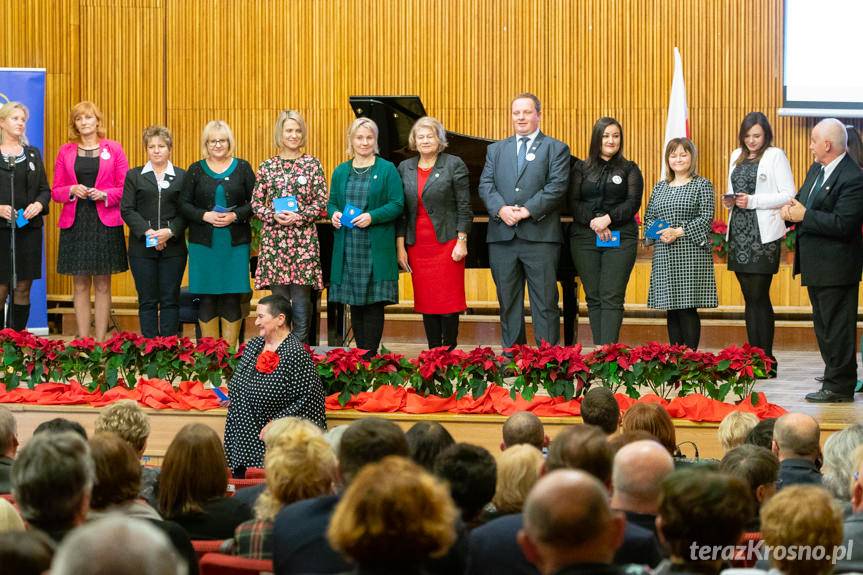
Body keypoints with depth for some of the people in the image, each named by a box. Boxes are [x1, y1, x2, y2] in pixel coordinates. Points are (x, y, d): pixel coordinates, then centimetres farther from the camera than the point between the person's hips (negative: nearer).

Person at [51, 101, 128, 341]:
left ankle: (100, 342, 5)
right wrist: (72, 190, -11)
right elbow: (56, 191, 9)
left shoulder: (113, 149, 4)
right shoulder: (65, 151, 8)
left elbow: (125, 188, 3)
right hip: (75, 223, 1)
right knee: (80, 285, 3)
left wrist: (104, 194, -14)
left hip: (105, 223, -1)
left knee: (102, 285, 2)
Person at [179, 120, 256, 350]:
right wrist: (205, 216, -12)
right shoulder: (196, 170, 7)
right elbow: (184, 204, 4)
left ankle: (229, 350, 6)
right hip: (204, 243, 0)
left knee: (232, 297, -1)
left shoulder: (242, 168, 6)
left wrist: (235, 215, -13)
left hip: (235, 243, 0)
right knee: (207, 298, 1)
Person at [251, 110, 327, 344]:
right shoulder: (268, 166, 9)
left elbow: (321, 202, 2)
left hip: (304, 240, -1)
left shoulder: (313, 164, 5)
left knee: (301, 301, -4)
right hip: (274, 240, 1)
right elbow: (256, 202, 9)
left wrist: (299, 216, -12)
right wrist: (273, 216, -9)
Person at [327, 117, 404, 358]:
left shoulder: (387, 170, 1)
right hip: (347, 247, 4)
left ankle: (370, 357, -3)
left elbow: (397, 205, -4)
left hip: (376, 247, -4)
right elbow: (331, 202, 17)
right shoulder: (341, 171, 14)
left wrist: (372, 217, -18)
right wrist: (333, 213, -6)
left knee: (374, 303, -5)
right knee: (355, 303, 7)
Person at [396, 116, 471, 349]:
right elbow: (401, 210, 11)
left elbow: (464, 207, -3)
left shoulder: (454, 165, 1)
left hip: (446, 243, -4)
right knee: (426, 302, 5)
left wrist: (461, 242, -9)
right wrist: (400, 246, 4)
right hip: (417, 246, 4)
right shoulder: (405, 168, 12)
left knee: (448, 302, -4)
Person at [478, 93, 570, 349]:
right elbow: (486, 184, 6)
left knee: (545, 303, -2)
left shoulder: (556, 149, 6)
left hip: (539, 235, -4)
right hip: (502, 236, 4)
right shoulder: (496, 150, 18)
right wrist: (501, 209, -13)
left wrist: (528, 210, -16)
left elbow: (557, 186, -6)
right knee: (508, 301, 8)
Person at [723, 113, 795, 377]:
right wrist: (730, 201, 3)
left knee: (759, 297, -8)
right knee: (750, 298, 8)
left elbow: (788, 195, -9)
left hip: (763, 236, -6)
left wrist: (753, 201, -17)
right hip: (739, 233, 6)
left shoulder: (775, 156, -3)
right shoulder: (737, 156, 17)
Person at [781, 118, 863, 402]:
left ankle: (839, 386, 2)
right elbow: (803, 201, 20)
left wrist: (804, 216, -21)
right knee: (823, 324, 18)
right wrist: (792, 209, -3)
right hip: (816, 265, 10)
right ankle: (835, 375, 30)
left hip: (836, 267, -10)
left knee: (837, 326, -3)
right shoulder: (817, 169, 10)